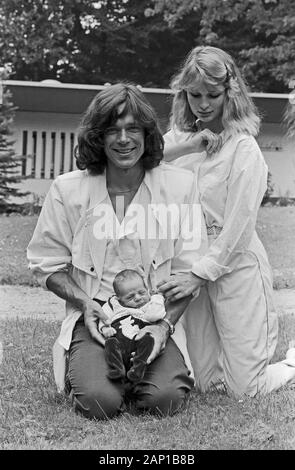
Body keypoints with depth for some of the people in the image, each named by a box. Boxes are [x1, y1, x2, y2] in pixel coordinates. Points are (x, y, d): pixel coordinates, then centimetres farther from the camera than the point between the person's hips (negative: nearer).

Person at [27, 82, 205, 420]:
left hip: (158, 318, 0)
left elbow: (188, 271, 1)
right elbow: (46, 264, 8)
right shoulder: (67, 189, -1)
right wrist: (84, 301, -10)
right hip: (95, 318, 0)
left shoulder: (179, 185, -2)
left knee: (164, 399, -23)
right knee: (100, 401, -23)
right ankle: (83, 366, 12)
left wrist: (165, 324, -13)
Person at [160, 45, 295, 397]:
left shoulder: (244, 148, -10)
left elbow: (238, 227, -14)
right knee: (200, 381, 9)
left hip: (235, 266, -5)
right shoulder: (179, 137, 7)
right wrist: (187, 145, -14)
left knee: (245, 388, 0)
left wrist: (198, 274, -17)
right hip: (193, 266, 5)